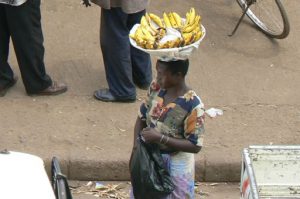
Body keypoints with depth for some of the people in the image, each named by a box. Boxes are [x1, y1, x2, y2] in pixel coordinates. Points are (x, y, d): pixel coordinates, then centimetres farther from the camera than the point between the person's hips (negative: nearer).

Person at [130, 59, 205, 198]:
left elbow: (195, 146, -23)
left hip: (175, 165, -5)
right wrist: (136, 148, -9)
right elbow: (142, 117, 4)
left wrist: (160, 138, -29)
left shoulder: (193, 105, -26)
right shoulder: (156, 87, -10)